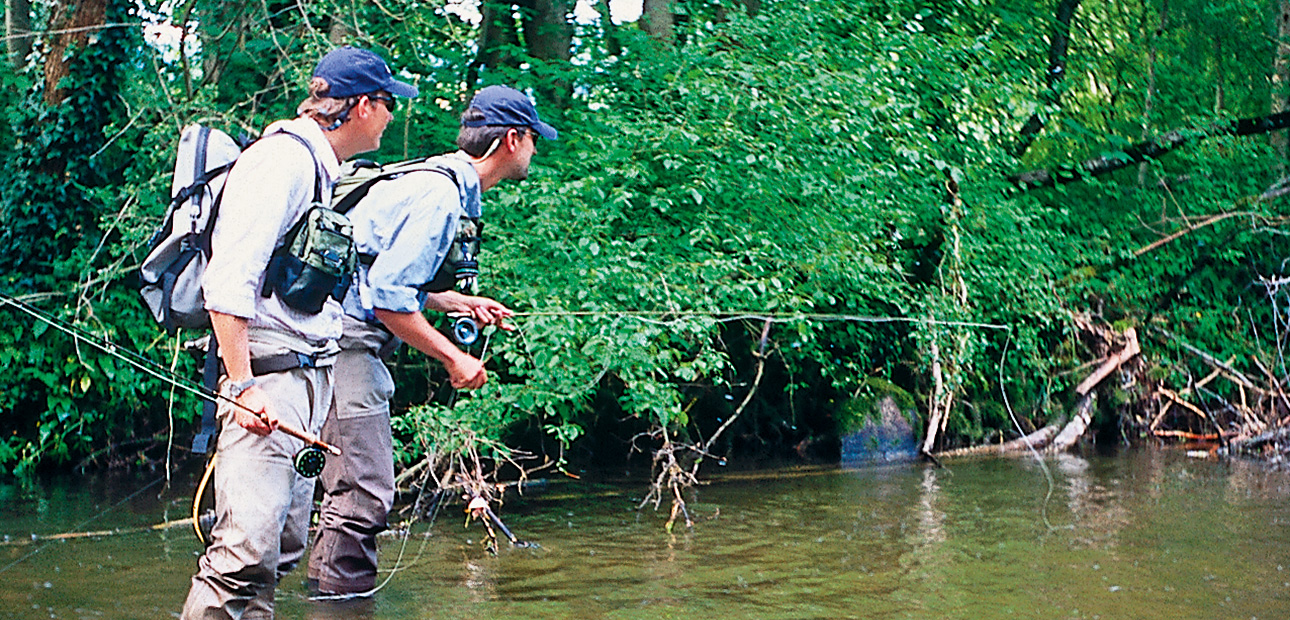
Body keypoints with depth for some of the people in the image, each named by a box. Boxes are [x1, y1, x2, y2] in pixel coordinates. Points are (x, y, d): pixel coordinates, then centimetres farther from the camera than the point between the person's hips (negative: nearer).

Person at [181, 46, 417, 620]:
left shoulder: (327, 175, 20)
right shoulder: (281, 161, -12)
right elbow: (228, 282, -19)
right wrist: (241, 386, -23)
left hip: (311, 375, 10)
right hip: (270, 377, -10)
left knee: (284, 548, 10)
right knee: (248, 547, -17)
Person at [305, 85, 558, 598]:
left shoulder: (444, 182, 14)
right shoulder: (439, 195, -18)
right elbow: (388, 299, -23)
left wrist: (461, 302, 20)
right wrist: (453, 358, -15)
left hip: (347, 344, 11)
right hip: (344, 343, -11)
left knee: (354, 483, 15)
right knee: (366, 490, -9)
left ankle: (330, 590, 23)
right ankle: (339, 590, -2)